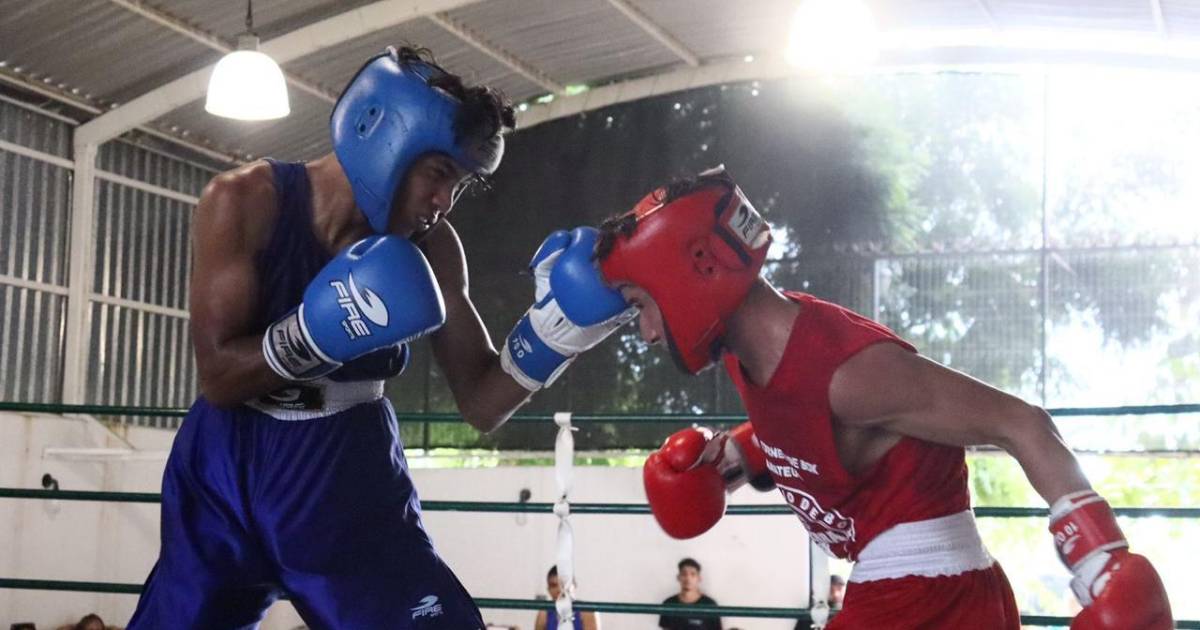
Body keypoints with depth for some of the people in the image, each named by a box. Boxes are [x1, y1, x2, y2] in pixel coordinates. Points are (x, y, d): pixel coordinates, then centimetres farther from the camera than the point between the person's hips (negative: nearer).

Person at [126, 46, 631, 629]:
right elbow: (218, 377, -18)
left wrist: (553, 329, -22)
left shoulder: (429, 248, -9)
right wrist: (318, 332, -34)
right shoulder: (246, 202, -15)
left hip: (350, 481, 1)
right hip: (229, 473, -1)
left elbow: (481, 404, -6)